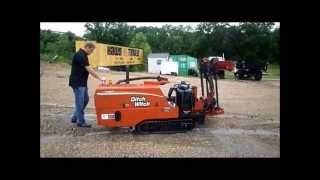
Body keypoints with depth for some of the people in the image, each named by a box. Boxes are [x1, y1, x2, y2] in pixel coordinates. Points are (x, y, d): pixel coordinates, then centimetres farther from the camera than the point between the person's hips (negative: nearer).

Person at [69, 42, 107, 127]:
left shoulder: (83, 55, 13)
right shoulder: (80, 55, -19)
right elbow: (89, 70, -23)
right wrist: (100, 78, -20)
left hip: (82, 82, 10)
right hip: (77, 83, -10)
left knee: (85, 100, 15)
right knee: (80, 102, -2)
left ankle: (75, 118, 26)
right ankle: (81, 122, 9)